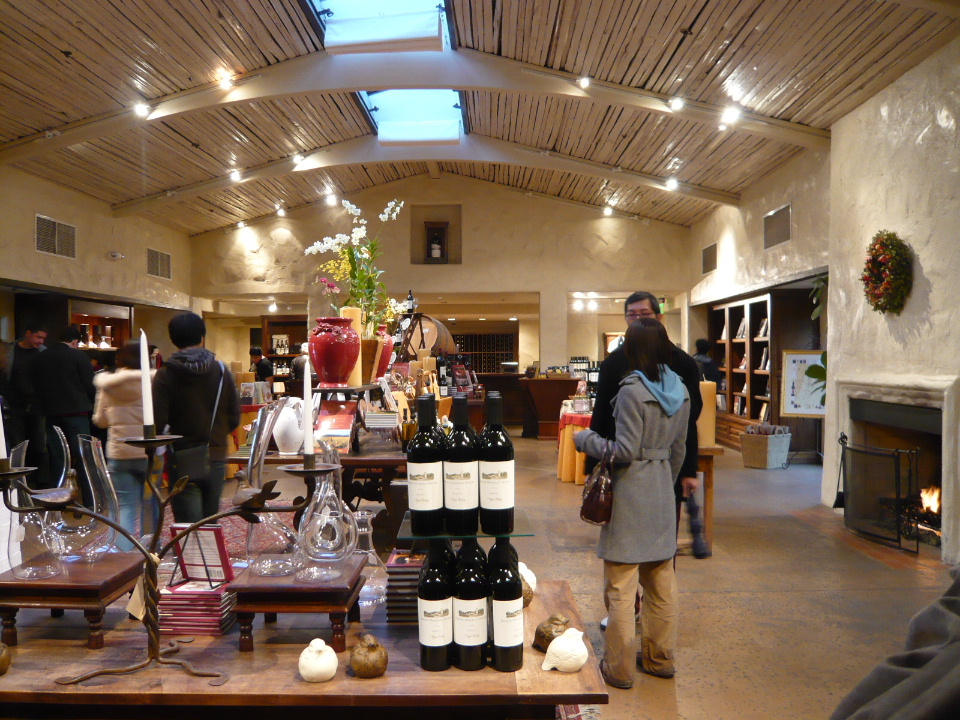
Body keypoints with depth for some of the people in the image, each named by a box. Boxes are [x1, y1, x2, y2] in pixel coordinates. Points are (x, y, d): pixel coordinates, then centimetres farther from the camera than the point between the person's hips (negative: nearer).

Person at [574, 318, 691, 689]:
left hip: (631, 493, -7)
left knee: (621, 586, 3)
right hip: (663, 491, 8)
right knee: (662, 581, 16)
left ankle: (619, 668, 13)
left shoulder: (632, 390, -17)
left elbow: (625, 451, -18)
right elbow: (679, 449, 12)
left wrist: (585, 440, -5)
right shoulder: (680, 390, 5)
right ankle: (660, 658, 30)